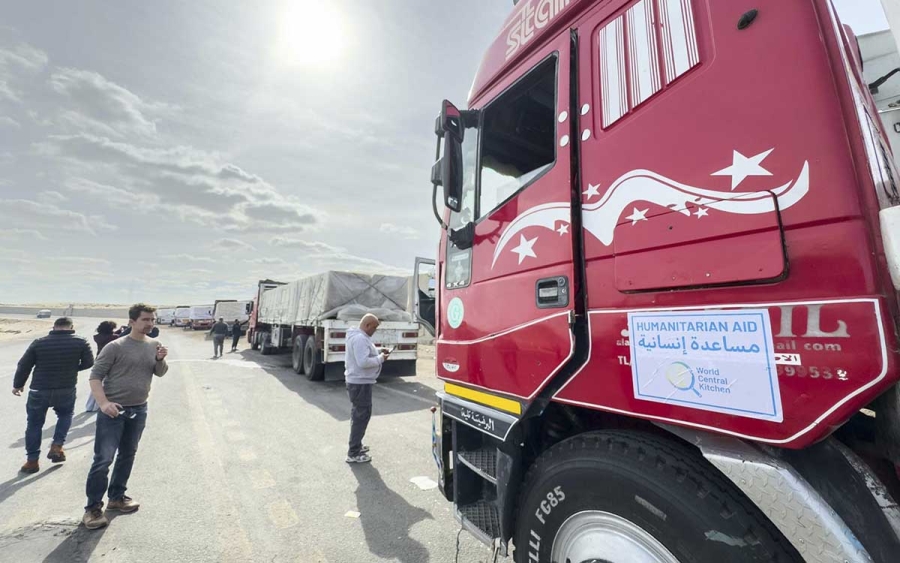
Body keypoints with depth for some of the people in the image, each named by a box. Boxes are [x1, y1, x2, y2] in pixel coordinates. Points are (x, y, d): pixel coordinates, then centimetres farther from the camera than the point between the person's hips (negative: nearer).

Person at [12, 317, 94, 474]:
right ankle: (57, 446, 12)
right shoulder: (81, 342, -9)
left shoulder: (38, 343, -3)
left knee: (34, 424, 15)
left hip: (39, 391, 1)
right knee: (65, 415, 25)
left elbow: (24, 366, 3)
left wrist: (18, 385, 18)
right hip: (66, 391, -1)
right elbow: (88, 362, -3)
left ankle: (32, 460, 21)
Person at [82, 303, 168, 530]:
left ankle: (117, 497, 31)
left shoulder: (154, 345, 2)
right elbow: (95, 376, -11)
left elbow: (160, 373, 6)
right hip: (113, 410, -5)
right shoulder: (115, 347, -12)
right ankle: (93, 507, 13)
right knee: (103, 459, -2)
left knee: (127, 455, 16)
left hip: (139, 410, 5)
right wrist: (103, 403, -24)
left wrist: (161, 360, -16)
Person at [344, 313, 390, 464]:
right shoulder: (360, 338, -24)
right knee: (362, 416, -3)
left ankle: (356, 445, 35)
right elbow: (363, 362, -31)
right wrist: (380, 358, -19)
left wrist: (378, 352, 10)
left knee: (358, 414, 21)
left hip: (357, 381, 11)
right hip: (360, 383, -11)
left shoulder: (359, 336, 10)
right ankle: (353, 454, 6)